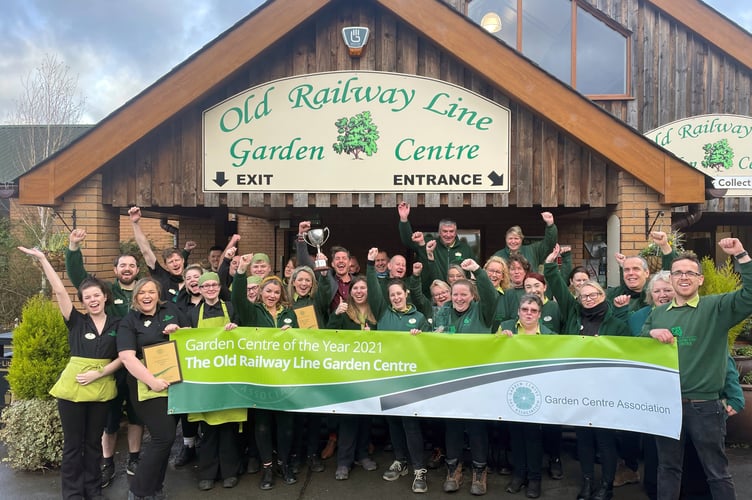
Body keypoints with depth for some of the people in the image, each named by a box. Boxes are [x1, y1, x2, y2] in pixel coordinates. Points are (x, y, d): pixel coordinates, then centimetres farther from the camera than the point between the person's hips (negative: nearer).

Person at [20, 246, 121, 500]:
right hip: (72, 388, -1)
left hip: (102, 388, 2)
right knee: (73, 443, 7)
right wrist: (43, 259, -17)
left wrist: (100, 373, -13)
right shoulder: (77, 321, -2)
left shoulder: (117, 324, 2)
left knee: (93, 441, 15)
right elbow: (59, 291, -11)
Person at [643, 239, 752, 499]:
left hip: (704, 405, -3)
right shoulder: (658, 313, 10)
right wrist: (651, 333, -11)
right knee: (668, 468, 16)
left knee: (717, 472, 10)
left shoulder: (716, 307, -3)